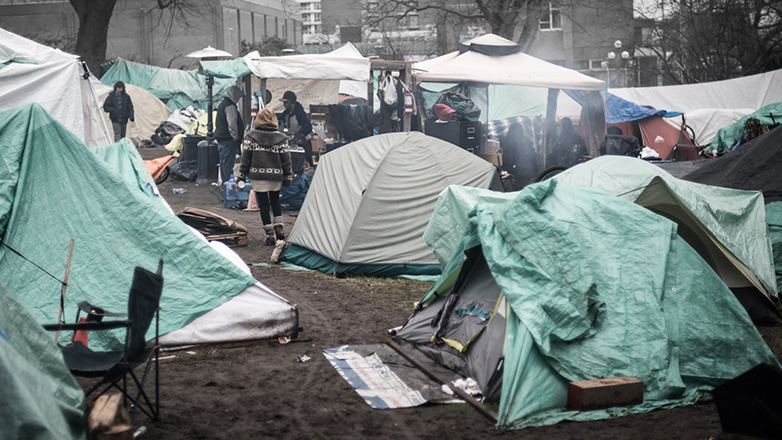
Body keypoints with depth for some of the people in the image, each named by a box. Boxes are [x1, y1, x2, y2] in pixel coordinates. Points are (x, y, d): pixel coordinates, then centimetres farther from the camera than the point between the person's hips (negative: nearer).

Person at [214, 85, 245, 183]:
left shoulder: (222, 104, 17)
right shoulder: (230, 106, -15)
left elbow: (217, 123, 25)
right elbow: (232, 124, -22)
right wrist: (235, 137, -13)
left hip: (220, 138, 10)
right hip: (228, 139, -10)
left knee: (223, 162, 15)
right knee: (228, 164, -8)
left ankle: (224, 182, 22)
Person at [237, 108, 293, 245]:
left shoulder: (251, 137, -4)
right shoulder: (281, 138, -2)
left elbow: (246, 158, -3)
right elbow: (286, 160, 0)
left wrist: (241, 176, 2)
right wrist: (288, 177, 7)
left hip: (258, 177, -2)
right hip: (276, 177, 2)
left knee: (263, 204, 4)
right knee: (275, 200, 22)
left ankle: (270, 235, 3)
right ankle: (278, 227, 9)